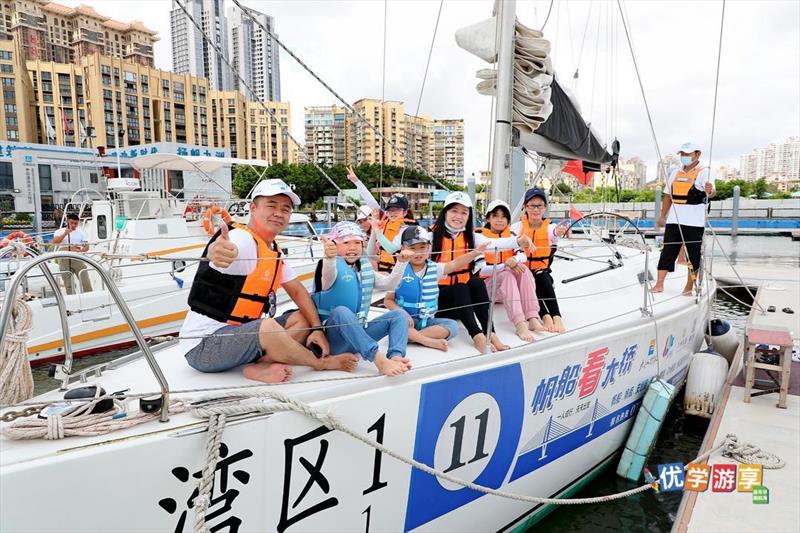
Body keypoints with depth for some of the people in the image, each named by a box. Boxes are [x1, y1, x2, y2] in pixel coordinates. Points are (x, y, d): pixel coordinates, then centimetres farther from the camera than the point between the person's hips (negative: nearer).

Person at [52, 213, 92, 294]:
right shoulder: (60, 232, 8)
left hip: (78, 259, 0)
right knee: (68, 284, 5)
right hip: (64, 260, 0)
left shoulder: (80, 232, 11)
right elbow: (55, 241, -11)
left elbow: (87, 246, 7)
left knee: (86, 282, -4)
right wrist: (65, 234, -25)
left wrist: (81, 250, -15)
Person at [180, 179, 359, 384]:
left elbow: (297, 291, 13)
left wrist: (317, 328, 2)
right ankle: (322, 363, -8)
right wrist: (216, 251, -67)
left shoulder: (274, 251, 8)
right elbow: (222, 250, -43)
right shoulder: (242, 238, -19)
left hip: (242, 334, 9)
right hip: (203, 345, -9)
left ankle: (260, 366, -19)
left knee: (302, 319, 3)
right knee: (268, 326, -33)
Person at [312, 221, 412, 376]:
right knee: (341, 311, -36)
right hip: (333, 336, -6)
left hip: (359, 332, 6)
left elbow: (389, 284, 10)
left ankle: (396, 356, -33)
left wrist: (401, 263, -6)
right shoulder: (331, 265, -8)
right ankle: (380, 360, -45)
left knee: (398, 314, -6)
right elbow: (329, 277, -32)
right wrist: (329, 257, -54)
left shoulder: (365, 267, 13)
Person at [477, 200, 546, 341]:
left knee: (524, 269, -25)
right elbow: (480, 269, -16)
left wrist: (514, 260, -31)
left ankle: (533, 319, -37)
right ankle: (520, 325, -49)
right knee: (507, 274, -33)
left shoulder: (511, 235, 9)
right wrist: (505, 265, -27)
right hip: (487, 284, -4)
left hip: (511, 285, 4)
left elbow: (523, 255, -7)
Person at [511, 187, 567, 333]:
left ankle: (556, 317, -40)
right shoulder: (518, 226, -2)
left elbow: (554, 234, -27)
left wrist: (558, 232, -54)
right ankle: (545, 316, -41)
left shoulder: (549, 227, -1)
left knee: (543, 278, -32)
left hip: (542, 272, 1)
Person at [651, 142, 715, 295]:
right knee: (667, 252, 1)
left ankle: (689, 288, 10)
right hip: (673, 220, 5)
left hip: (694, 222, -5)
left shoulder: (704, 172, -3)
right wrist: (662, 216, 17)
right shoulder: (675, 173, 14)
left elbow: (712, 192, -20)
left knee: (693, 255, 3)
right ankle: (659, 284, 2)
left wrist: (710, 191, -44)